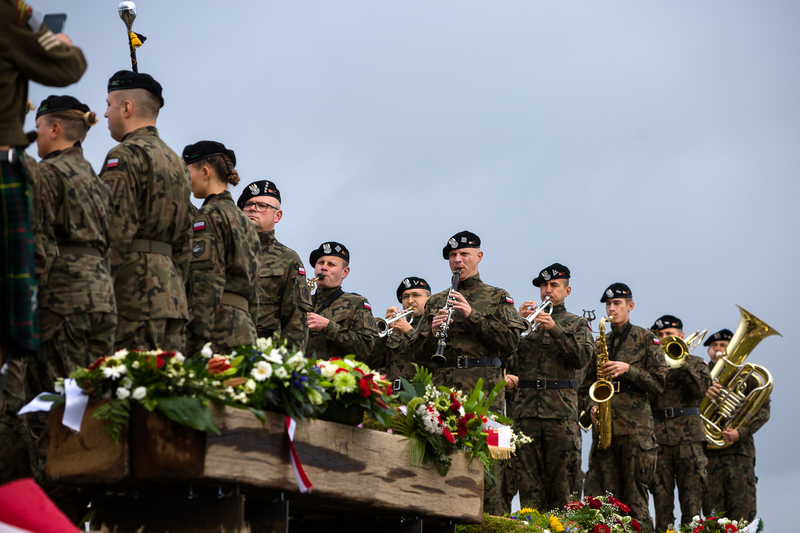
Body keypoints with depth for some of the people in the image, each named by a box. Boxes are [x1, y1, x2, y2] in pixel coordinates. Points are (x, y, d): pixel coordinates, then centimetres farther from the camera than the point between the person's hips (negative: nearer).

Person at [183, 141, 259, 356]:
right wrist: (248, 337, 21)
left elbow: (207, 283, -13)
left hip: (220, 329, -8)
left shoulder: (210, 215, -4)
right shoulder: (243, 221, 22)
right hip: (243, 328, 8)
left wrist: (198, 340, -16)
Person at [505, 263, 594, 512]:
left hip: (562, 410, -2)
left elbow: (582, 357, -5)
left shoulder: (577, 324, 15)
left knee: (561, 483, -4)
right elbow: (506, 358, 7)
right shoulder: (526, 322, 19)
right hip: (526, 408, 2)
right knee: (528, 481, -2)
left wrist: (555, 329, -15)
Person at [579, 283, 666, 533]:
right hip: (604, 427, 4)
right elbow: (586, 386, 21)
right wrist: (592, 406, 1)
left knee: (634, 495, -7)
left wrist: (628, 369, -12)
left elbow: (658, 383, 0)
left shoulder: (646, 339, 6)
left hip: (635, 428, -4)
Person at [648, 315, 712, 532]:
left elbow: (702, 389, -6)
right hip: (658, 437, 1)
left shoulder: (695, 363, 13)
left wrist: (682, 363, -11)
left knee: (692, 493, -5)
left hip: (688, 434, -1)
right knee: (661, 495, -1)